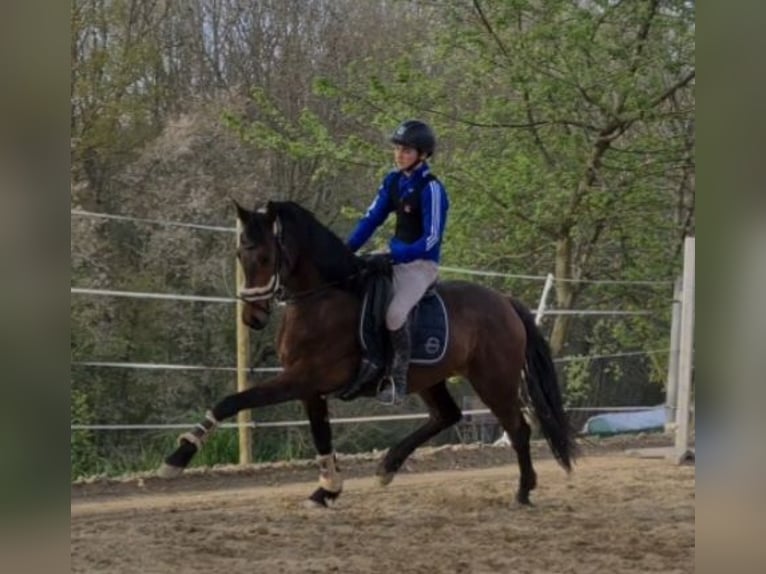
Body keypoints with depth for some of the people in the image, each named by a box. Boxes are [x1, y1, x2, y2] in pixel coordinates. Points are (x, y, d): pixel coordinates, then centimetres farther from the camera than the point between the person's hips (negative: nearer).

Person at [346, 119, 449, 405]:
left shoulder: (430, 188, -16)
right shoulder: (393, 181, 6)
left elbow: (431, 238, -20)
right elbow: (372, 218, 6)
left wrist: (401, 254, -28)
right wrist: (348, 248, -5)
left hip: (421, 263, -8)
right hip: (395, 257, 8)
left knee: (394, 313, -29)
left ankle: (399, 379, -17)